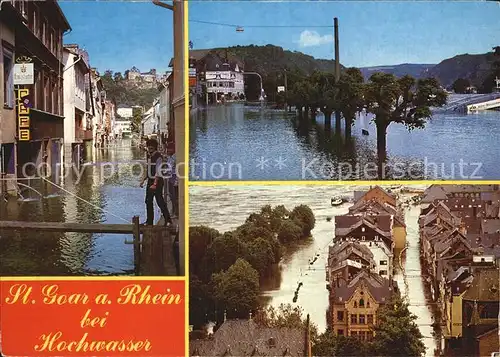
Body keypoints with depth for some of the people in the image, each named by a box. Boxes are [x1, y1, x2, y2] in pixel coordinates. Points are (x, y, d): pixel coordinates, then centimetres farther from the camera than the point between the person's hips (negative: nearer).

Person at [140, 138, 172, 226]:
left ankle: (168, 220, 2)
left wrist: (155, 184, -25)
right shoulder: (149, 156, 12)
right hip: (150, 180, 8)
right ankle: (149, 221, 14)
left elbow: (158, 172, -19)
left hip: (157, 180, -8)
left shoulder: (158, 157, -14)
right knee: (148, 201, 8)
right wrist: (143, 180, 16)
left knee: (160, 201, -6)